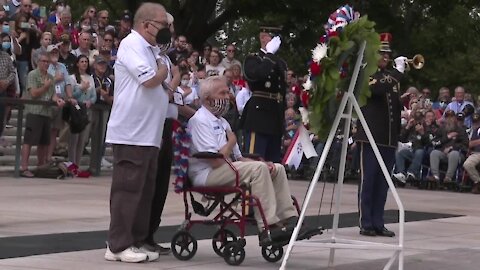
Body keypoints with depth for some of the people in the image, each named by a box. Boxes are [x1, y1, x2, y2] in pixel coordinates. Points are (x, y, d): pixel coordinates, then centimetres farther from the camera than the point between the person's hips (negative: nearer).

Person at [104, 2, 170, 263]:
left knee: (145, 191, 10)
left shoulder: (151, 50, 20)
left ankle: (136, 242, 16)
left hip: (149, 134, 10)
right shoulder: (132, 44, -10)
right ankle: (118, 245, -5)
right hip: (131, 133, -9)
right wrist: (163, 69, 0)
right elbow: (150, 79, -20)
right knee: (128, 189, -8)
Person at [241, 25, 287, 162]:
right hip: (259, 116, -7)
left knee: (273, 162, 7)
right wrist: (270, 53, -13)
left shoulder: (281, 63, 18)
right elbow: (257, 74, -23)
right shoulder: (252, 59, 0)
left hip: (276, 119, 7)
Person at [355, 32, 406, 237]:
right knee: (368, 181, -3)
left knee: (382, 183, 7)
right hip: (370, 135, -7)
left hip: (389, 137, 7)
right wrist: (398, 70, -18)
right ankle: (366, 224, 0)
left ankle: (378, 223, 11)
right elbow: (378, 88, -23)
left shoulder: (391, 76, 19)